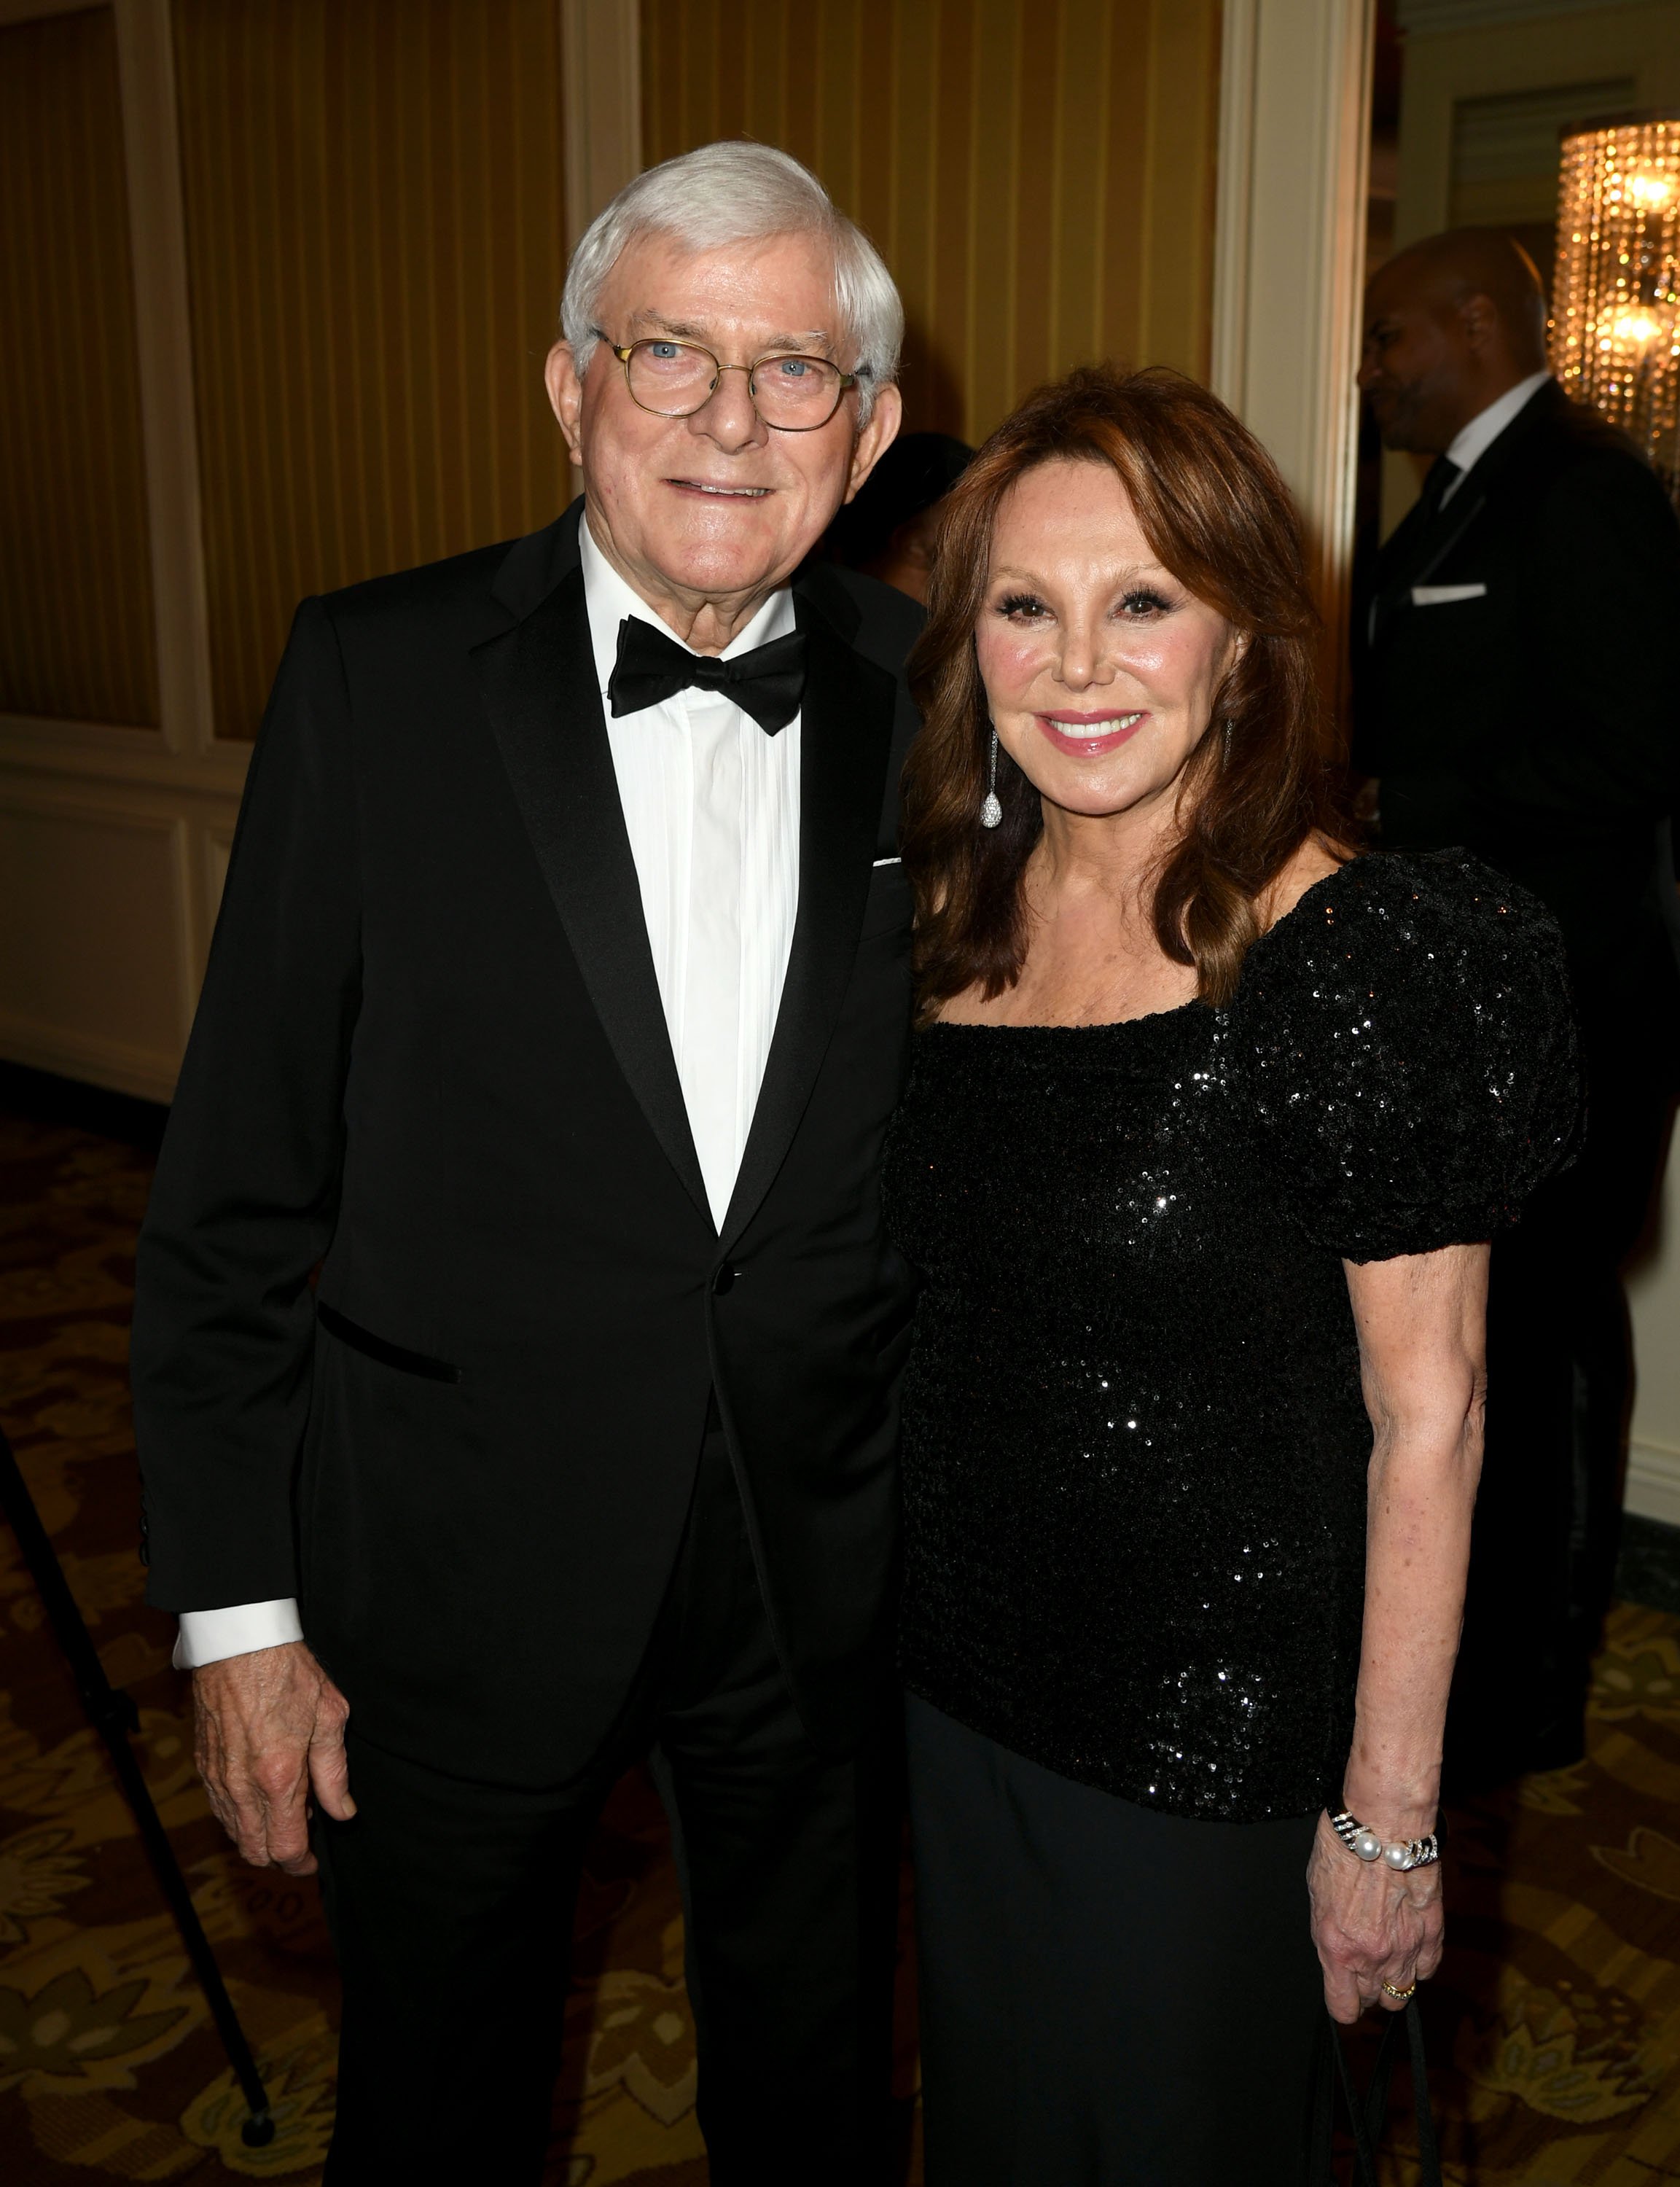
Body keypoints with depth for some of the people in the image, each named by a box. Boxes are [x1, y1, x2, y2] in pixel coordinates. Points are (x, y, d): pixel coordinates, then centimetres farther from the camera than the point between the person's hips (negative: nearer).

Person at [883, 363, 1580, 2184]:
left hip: (1214, 1737, -5)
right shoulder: (959, 919, -2)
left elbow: (1428, 1420, -17)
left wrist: (1388, 1818, -13)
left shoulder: (1356, 955, -21)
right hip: (955, 1690, 6)